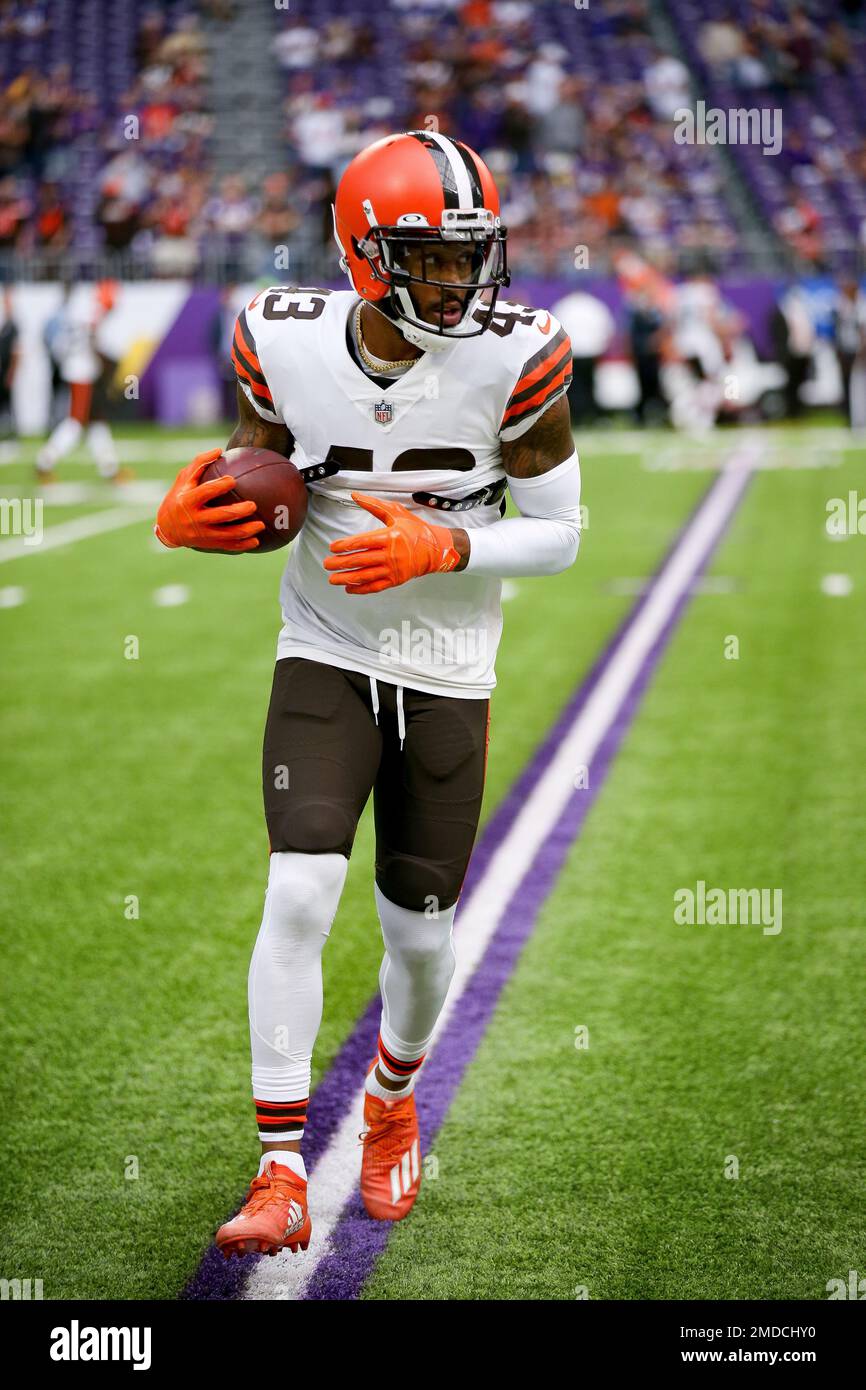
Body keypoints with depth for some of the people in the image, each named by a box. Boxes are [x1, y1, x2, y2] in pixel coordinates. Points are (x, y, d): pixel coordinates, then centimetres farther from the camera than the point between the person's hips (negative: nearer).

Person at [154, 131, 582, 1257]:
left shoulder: (512, 359, -15)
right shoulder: (290, 344, -10)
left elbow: (559, 534, -7)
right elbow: (257, 474, 6)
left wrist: (440, 548, -23)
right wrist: (189, 517, -17)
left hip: (448, 676, 0)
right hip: (324, 661, 0)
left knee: (421, 931, 8)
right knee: (301, 892, -16)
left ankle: (394, 1096, 42)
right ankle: (282, 1175, -10)